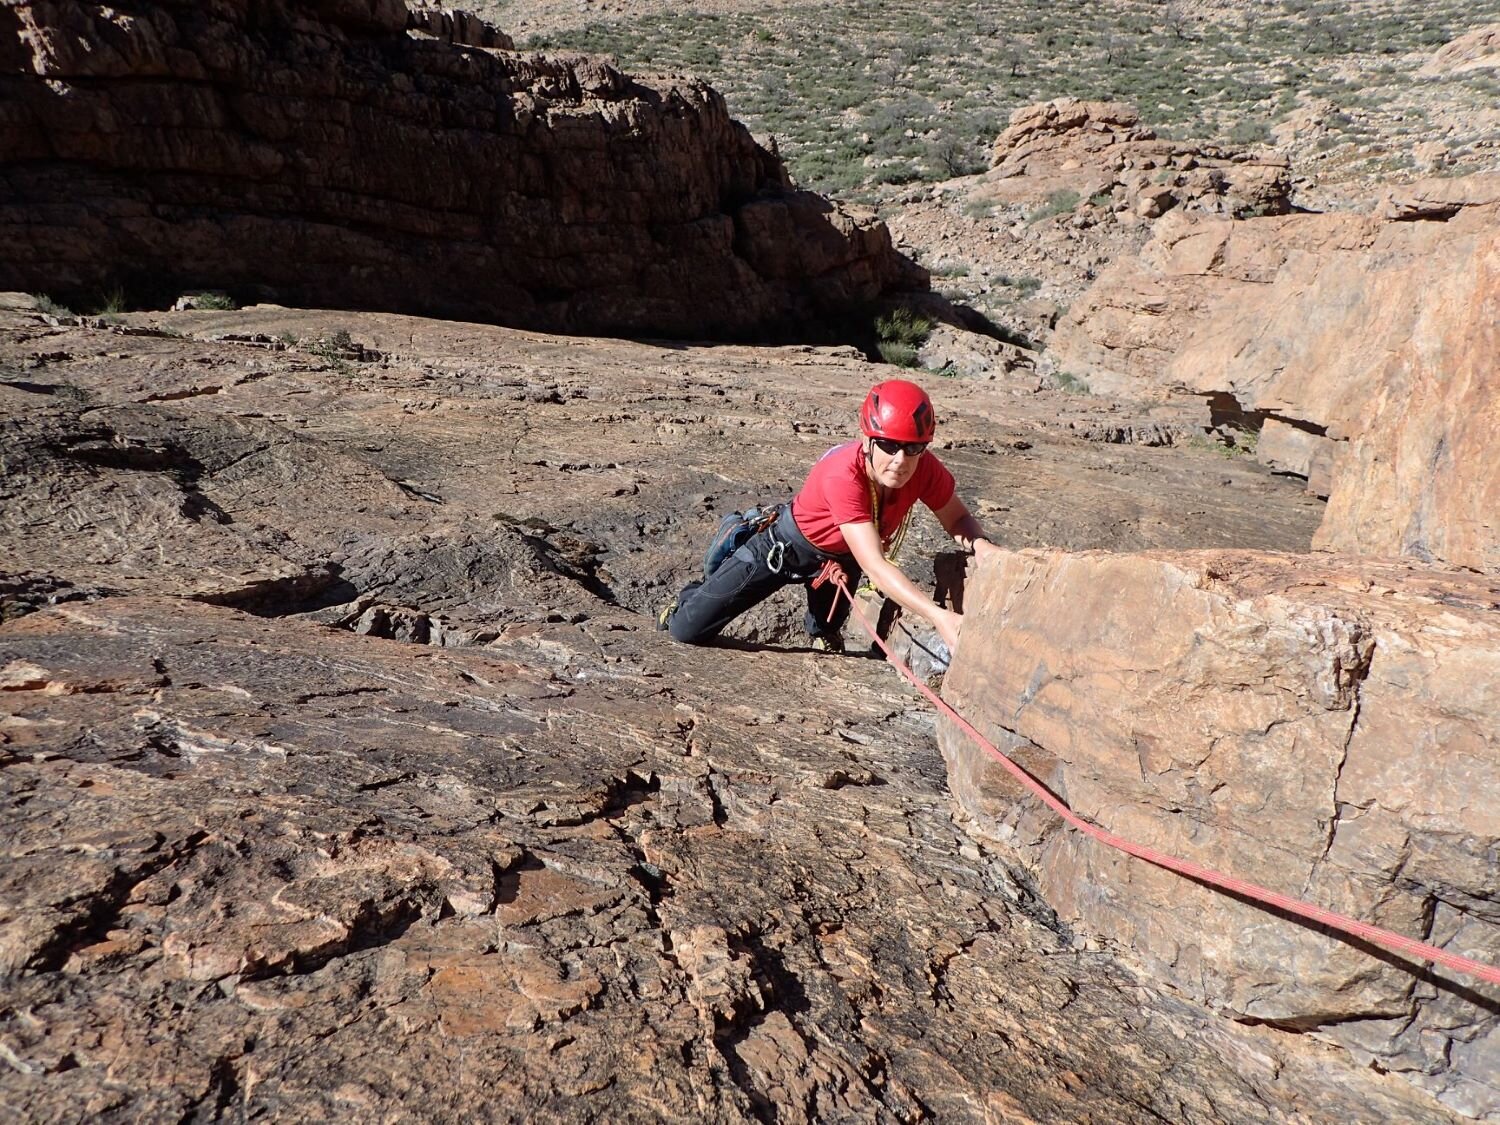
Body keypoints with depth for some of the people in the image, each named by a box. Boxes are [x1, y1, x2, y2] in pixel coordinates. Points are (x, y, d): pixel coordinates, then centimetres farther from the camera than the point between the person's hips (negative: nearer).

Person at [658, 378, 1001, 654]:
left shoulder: (925, 469, -26)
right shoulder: (844, 475, -42)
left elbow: (957, 519, -11)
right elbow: (875, 566, -48)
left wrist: (984, 546, -34)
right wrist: (939, 616, -58)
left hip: (841, 554, 5)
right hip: (786, 545, -5)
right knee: (688, 630, -4)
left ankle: (823, 632, 34)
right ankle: (693, 597, 32)